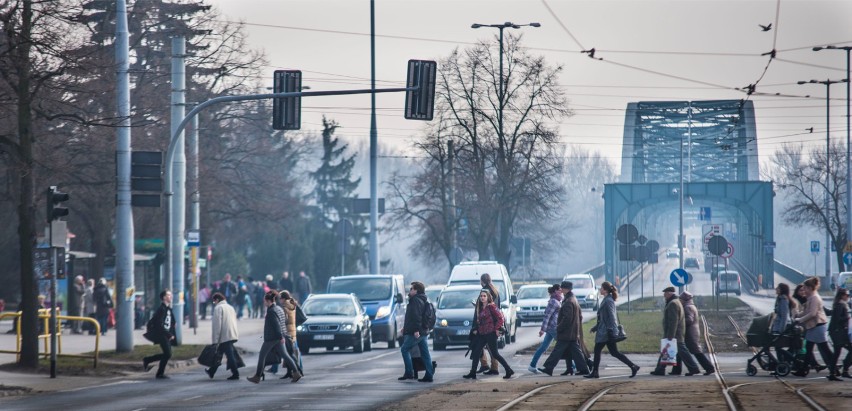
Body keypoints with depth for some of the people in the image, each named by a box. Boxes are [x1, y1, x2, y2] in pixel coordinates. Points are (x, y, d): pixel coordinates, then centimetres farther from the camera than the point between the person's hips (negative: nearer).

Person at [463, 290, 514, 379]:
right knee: (476, 353, 8)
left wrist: (497, 329, -16)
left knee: (495, 354, -6)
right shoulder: (480, 308, 13)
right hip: (482, 334, 9)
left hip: (490, 333, -9)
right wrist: (476, 330, 11)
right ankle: (472, 373, 15)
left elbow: (500, 317, -14)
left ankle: (509, 371, 0)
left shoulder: (491, 306, -11)